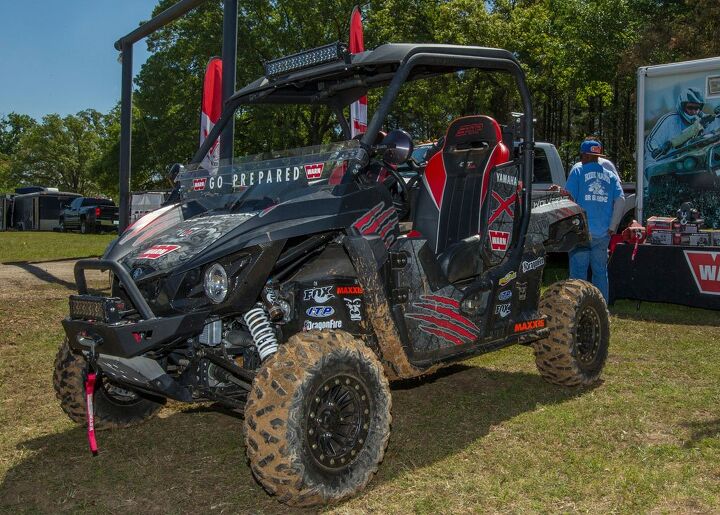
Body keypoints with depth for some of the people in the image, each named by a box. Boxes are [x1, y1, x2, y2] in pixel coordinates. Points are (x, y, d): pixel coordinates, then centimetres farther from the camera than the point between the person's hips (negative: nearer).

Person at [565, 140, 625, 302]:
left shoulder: (577, 171, 0)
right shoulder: (610, 176, 11)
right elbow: (620, 201, 2)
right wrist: (612, 227, 3)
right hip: (603, 234, 4)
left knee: (578, 272, 0)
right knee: (600, 272, 13)